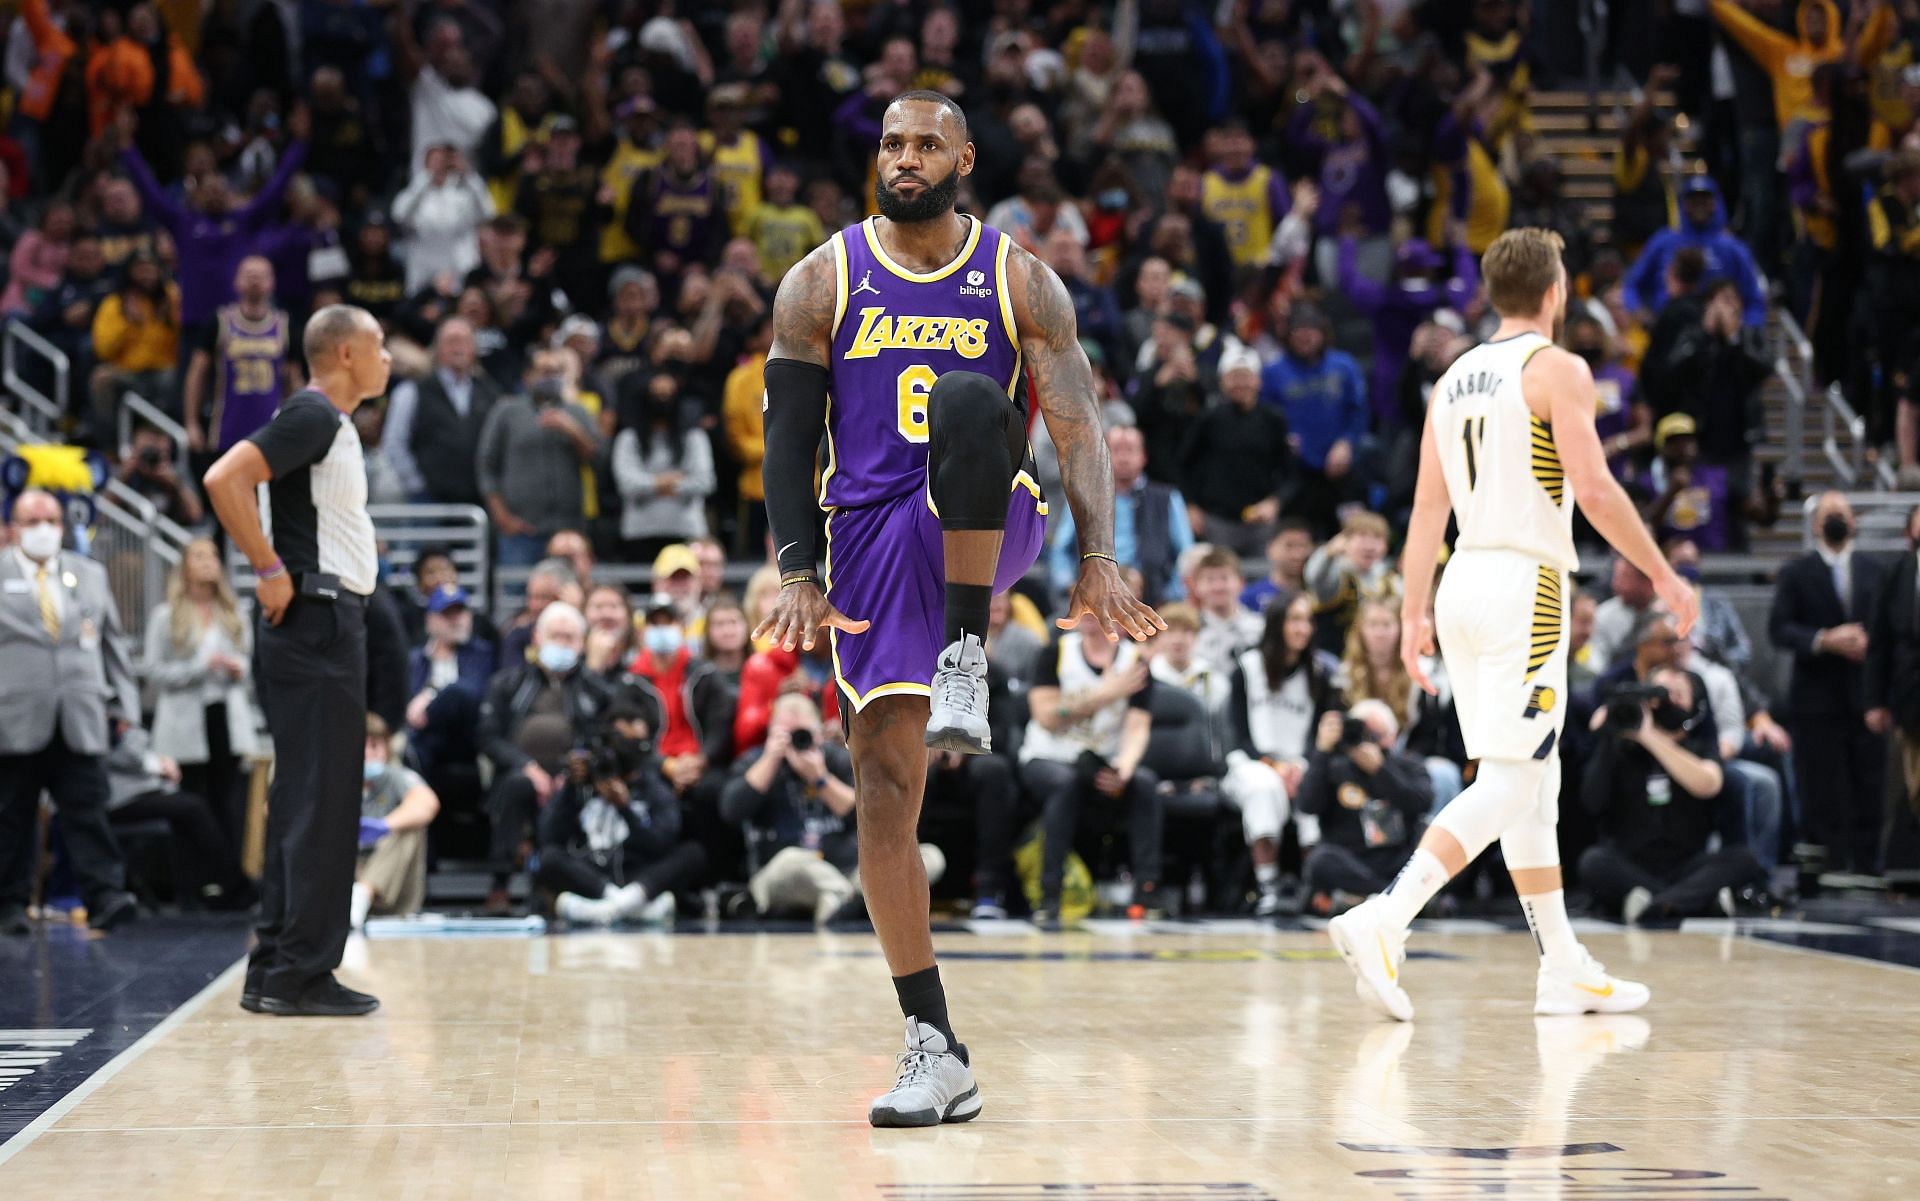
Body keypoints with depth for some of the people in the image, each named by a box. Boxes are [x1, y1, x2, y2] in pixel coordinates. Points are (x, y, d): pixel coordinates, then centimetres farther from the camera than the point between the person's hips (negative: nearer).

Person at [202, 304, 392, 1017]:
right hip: (316, 619, -10)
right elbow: (224, 480, -25)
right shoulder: (311, 416, -12)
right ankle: (299, 974, -6)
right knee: (320, 802, -8)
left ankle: (274, 971, 15)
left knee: (303, 801, 11)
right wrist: (270, 570, -20)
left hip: (329, 619, 10)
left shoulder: (332, 422, 18)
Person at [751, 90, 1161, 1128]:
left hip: (986, 525, -1)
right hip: (871, 536, 1)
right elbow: (788, 439, 3)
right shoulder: (822, 282, 5)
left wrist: (1097, 561, -16)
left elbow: (1077, 424, -3)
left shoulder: (1018, 280, 3)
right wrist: (797, 576, -9)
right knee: (884, 790, -7)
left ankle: (965, 664, -27)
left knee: (968, 399, -35)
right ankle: (936, 1055, -2)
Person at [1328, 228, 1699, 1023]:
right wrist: (1662, 574, -4)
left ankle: (1565, 970, 17)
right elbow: (1594, 489, -14)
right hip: (1526, 582, -8)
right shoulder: (1557, 369, -6)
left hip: (1465, 580, 8)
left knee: (1536, 783, 14)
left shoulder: (1454, 378, 15)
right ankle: (1383, 921, -25)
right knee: (1506, 785, -10)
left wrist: (1414, 614, 11)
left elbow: (1428, 507, 11)